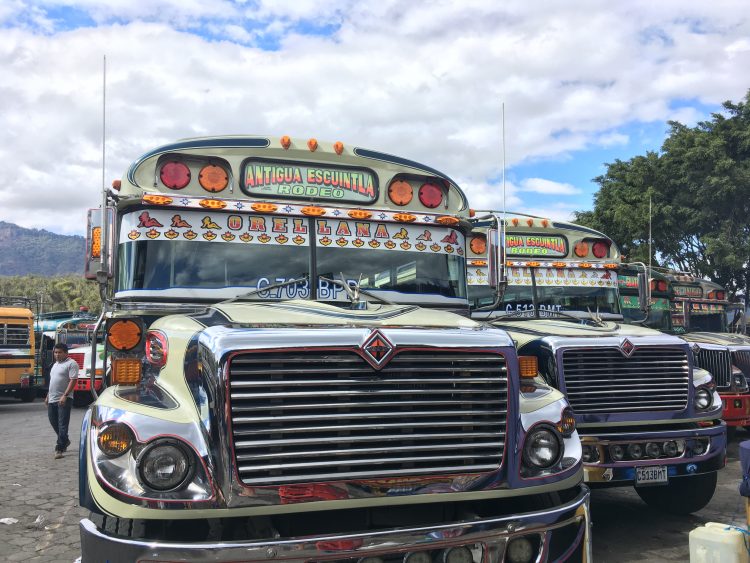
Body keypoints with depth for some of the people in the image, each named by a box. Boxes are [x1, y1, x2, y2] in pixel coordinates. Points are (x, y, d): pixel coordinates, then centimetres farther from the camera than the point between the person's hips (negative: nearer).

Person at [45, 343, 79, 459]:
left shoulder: (71, 363, -8)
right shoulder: (55, 364, 19)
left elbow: (73, 381, -16)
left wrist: (65, 395, -24)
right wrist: (48, 396, 22)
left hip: (64, 400, -9)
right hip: (52, 399, 9)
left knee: (62, 425, -8)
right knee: (53, 422, 15)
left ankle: (59, 449, -8)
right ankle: (65, 441, 33)